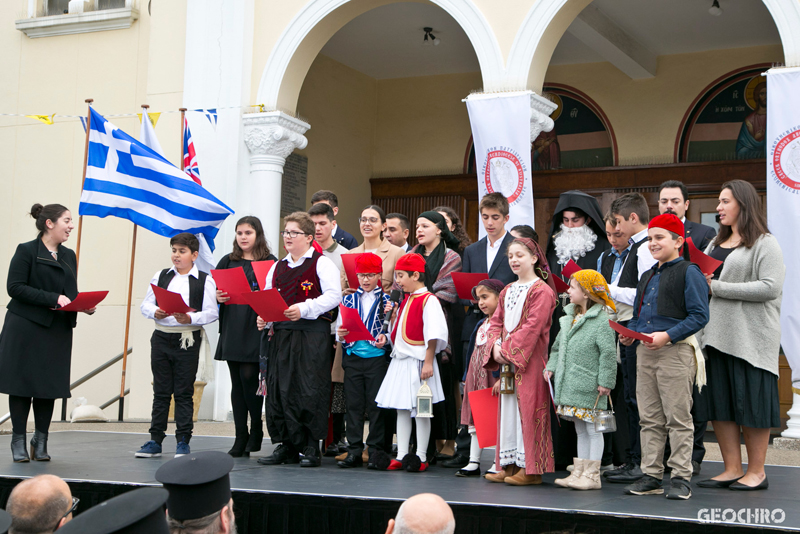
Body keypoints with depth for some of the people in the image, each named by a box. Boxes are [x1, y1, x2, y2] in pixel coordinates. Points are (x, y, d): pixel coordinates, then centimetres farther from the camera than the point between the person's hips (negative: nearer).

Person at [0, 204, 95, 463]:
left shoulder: (69, 256, 15)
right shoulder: (27, 251, -4)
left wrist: (85, 305, -4)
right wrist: (53, 299, -20)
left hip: (57, 331, 5)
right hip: (26, 328, -5)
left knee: (50, 385, 5)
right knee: (22, 383, 0)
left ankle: (41, 441, 15)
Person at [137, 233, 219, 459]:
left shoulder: (205, 280, 0)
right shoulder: (160, 276, 10)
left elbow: (212, 313, -6)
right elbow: (145, 304, 8)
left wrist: (190, 318, -21)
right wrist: (155, 312, -13)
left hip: (188, 340, -3)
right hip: (161, 337, 3)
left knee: (184, 392, 1)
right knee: (160, 391, 7)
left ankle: (183, 441, 8)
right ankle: (155, 440, 13)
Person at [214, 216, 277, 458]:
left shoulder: (269, 261, 2)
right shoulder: (227, 261, 14)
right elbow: (213, 288, 15)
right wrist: (217, 296, -5)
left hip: (256, 328, -4)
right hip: (232, 329, 4)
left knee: (249, 377, -10)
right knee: (237, 382, 5)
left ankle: (256, 431, 11)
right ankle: (241, 439, 10)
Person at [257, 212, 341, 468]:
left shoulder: (322, 264, -1)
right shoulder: (277, 267, 19)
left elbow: (333, 296, -11)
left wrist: (304, 308, -20)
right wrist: (263, 317, 3)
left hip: (312, 334, -6)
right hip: (281, 334, 6)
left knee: (310, 390, -7)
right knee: (279, 389, 5)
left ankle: (312, 448, 1)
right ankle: (286, 445, 14)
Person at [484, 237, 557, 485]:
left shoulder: (541, 290, -8)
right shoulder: (507, 291, 17)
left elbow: (532, 327, -16)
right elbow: (496, 322, 15)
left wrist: (509, 349, -16)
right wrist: (496, 347, -3)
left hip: (529, 360, -8)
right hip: (507, 361, 8)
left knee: (527, 408, -7)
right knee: (507, 409, 8)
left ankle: (531, 468, -1)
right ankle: (510, 465, 15)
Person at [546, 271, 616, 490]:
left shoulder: (601, 320, -13)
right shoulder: (569, 318, 12)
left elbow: (608, 353, -16)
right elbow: (558, 346, 22)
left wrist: (605, 382, -17)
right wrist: (551, 366, 9)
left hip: (589, 387, -8)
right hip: (570, 386, 8)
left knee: (593, 429, 0)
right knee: (580, 430, 16)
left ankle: (592, 475, 6)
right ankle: (579, 472, 23)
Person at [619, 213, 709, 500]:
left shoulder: (689, 272, -3)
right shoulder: (647, 277, 20)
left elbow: (700, 315, -11)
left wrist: (668, 335, -20)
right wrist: (628, 333, 5)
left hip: (676, 350, -7)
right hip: (645, 351, 8)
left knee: (678, 418, -3)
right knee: (649, 419, 9)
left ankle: (681, 478, 3)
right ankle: (651, 476, 16)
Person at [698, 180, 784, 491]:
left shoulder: (765, 243, -4)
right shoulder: (716, 244, 20)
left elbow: (771, 287, -16)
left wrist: (717, 287, -16)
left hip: (751, 335, -7)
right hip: (717, 334, 7)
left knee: (751, 402, -2)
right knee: (720, 402, 6)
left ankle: (756, 472, 8)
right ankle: (732, 469, 13)